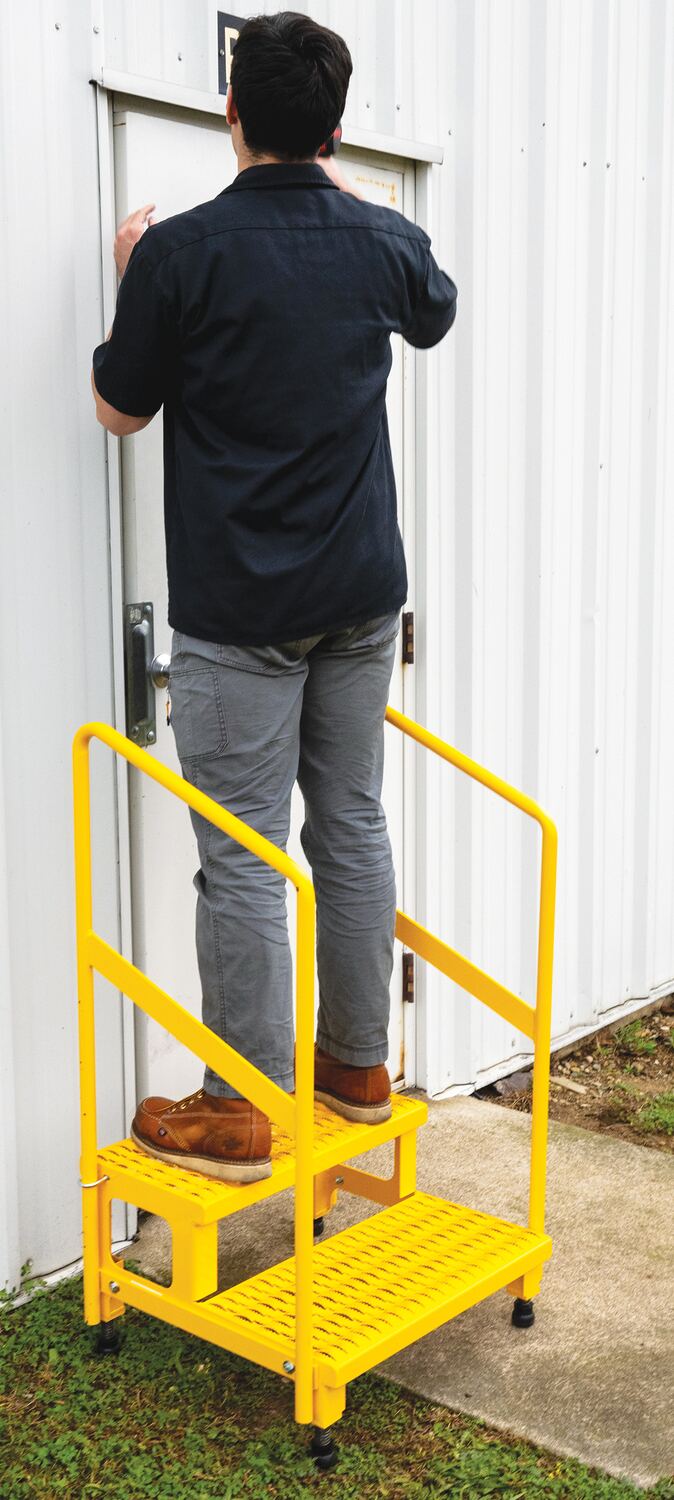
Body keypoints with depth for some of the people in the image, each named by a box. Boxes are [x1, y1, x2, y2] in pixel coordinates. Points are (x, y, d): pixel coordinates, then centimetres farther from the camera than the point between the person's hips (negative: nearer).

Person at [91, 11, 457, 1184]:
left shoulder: (182, 252, -11)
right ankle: (357, 1064, 26)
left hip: (238, 609, -5)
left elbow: (119, 409, 1)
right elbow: (435, 312, 26)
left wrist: (131, 282, 14)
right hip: (362, 595, 5)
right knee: (353, 823, 13)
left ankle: (239, 1112, 9)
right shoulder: (385, 242, 2)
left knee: (242, 857, 0)